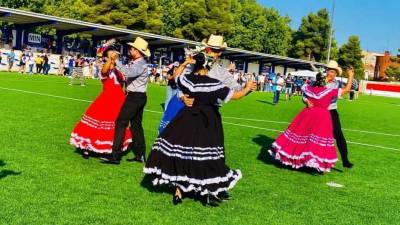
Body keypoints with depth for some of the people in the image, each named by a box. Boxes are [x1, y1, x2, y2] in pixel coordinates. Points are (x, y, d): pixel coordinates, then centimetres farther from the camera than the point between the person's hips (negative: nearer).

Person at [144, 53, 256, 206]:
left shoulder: (186, 80, -3)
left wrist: (185, 63, 22)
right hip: (207, 124, -3)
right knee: (206, 158, 6)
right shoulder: (214, 84, -11)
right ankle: (207, 192, 14)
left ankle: (179, 191, 13)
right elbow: (235, 95, -7)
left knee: (181, 155, 9)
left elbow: (175, 75, 21)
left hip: (187, 122, 3)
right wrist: (247, 88, 10)